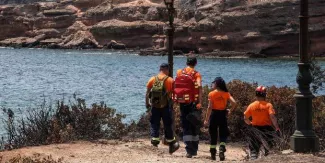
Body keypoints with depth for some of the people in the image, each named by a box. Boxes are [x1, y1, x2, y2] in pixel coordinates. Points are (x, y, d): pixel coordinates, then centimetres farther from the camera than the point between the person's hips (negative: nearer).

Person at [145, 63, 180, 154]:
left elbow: (147, 93, 2)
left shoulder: (152, 79, 2)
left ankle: (154, 141, -4)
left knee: (154, 124, 8)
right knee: (168, 125, 8)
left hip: (154, 106, 2)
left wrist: (147, 103, 11)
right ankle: (171, 144, 17)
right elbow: (172, 93, -9)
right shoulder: (170, 80, -5)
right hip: (166, 106, -2)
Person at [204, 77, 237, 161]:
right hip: (223, 114, 1)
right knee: (223, 134, 8)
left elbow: (210, 107, -10)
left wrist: (206, 119, -6)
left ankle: (213, 154, 14)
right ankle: (222, 148, -16)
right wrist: (230, 111, 5)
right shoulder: (226, 93, 1)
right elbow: (234, 103, -9)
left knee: (213, 135, 9)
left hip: (214, 114, -1)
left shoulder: (211, 94, -6)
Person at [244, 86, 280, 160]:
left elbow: (245, 118, 3)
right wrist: (277, 128, -16)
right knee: (268, 149, 11)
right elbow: (272, 117, -18)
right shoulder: (268, 105, -8)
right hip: (267, 128, -2)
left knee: (254, 149, 7)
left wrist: (250, 124, 21)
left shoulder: (251, 106, 0)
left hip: (255, 128, 2)